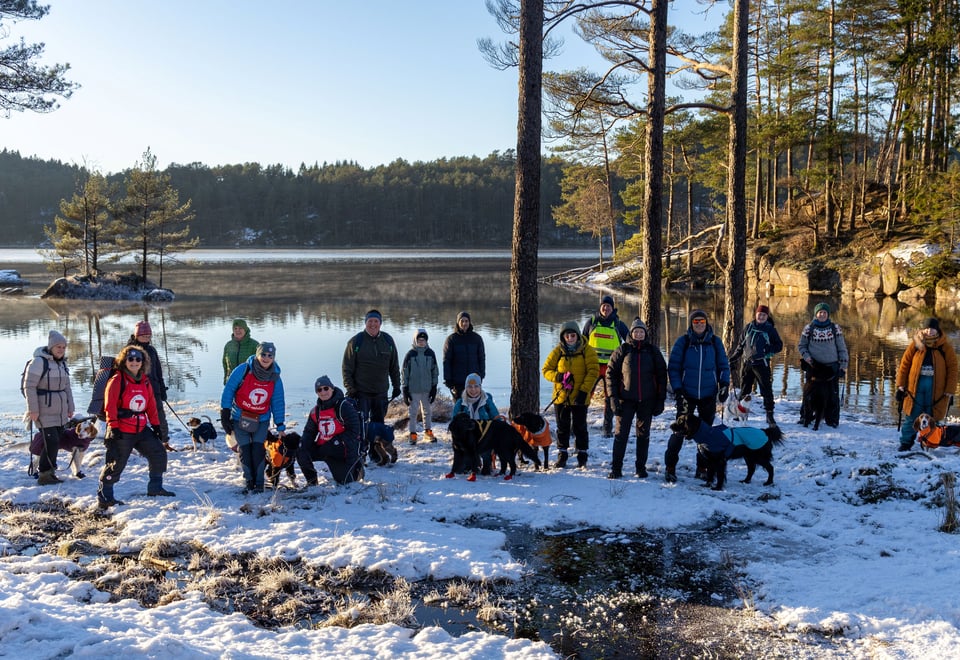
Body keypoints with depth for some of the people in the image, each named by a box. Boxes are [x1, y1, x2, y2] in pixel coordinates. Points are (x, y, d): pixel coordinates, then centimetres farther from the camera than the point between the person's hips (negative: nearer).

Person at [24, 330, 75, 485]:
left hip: (60, 412, 8)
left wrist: (70, 407, 18)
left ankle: (49, 471, 20)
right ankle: (44, 475, 1)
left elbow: (66, 387, 21)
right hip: (45, 413, -8)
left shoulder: (62, 363, 14)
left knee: (56, 442, 9)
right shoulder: (39, 362, -12)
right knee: (51, 442, -9)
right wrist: (33, 409, -16)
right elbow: (29, 386, -14)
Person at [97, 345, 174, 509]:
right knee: (116, 463, -3)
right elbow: (110, 406, -13)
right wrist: (113, 427, -18)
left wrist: (155, 424, 15)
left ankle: (155, 488, 23)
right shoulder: (117, 380, -9)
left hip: (141, 429, 7)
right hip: (121, 431, -7)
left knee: (159, 453, 9)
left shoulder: (145, 381, 11)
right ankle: (104, 497, 9)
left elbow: (151, 405, 17)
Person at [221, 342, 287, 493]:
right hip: (239, 418, -1)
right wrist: (225, 413, -11)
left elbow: (278, 402, 1)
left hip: (261, 420, 1)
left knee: (258, 449, -9)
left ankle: (259, 484, 0)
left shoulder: (275, 378, -7)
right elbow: (228, 390, -10)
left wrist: (280, 426, 1)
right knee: (244, 450, -1)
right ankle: (249, 482, 12)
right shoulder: (243, 370, -16)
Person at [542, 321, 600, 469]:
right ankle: (562, 454, 24)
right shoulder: (558, 351, 2)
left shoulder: (587, 350, -4)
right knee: (562, 427, 11)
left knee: (580, 427, 5)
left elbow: (593, 371, -9)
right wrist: (559, 376, -17)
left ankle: (582, 455, 18)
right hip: (561, 396, 2)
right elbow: (546, 370, 3)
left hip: (580, 397, -2)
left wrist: (584, 390, -18)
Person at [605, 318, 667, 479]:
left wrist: (660, 400, 1)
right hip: (626, 399, -1)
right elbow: (611, 373, 0)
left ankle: (641, 467, 20)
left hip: (647, 400, 2)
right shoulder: (622, 350, 0)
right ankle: (616, 468, 6)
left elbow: (661, 376, 6)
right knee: (621, 433, -2)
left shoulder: (653, 351, 5)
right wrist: (613, 397, -8)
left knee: (643, 434, 9)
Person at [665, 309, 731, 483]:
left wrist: (724, 385, -3)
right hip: (687, 395, -2)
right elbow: (673, 367, -2)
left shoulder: (715, 342, 3)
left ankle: (702, 468, 20)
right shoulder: (683, 342, -3)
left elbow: (723, 365, 10)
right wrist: (677, 390, -9)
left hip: (709, 396, 2)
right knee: (680, 430, -4)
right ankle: (670, 468, 5)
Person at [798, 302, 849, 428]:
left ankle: (832, 420, 9)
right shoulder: (809, 328, 2)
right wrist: (806, 356, -7)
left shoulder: (835, 328, 4)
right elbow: (801, 345, 11)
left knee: (832, 394, 1)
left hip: (832, 366, 0)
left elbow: (842, 347, 7)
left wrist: (843, 365, 2)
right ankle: (805, 416, 13)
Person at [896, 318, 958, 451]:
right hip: (915, 385, 1)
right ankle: (905, 443, 13)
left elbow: (952, 370, 0)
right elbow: (904, 365, 4)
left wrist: (949, 392, -4)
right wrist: (900, 386, 0)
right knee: (912, 416, 3)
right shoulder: (915, 345, 1)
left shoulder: (945, 348, -1)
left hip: (936, 389, -1)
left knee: (932, 418, 3)